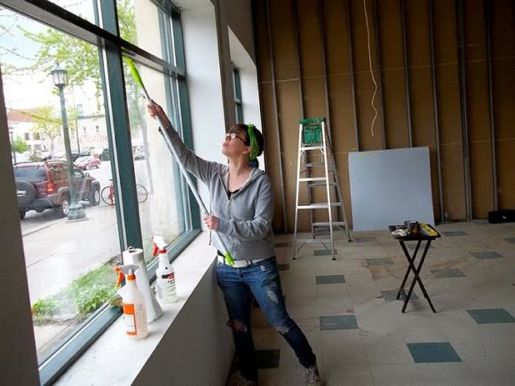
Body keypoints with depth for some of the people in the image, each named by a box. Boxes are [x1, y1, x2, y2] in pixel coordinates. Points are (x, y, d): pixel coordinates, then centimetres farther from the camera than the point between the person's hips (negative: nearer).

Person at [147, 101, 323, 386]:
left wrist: (222, 224, -29)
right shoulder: (214, 174, -1)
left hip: (259, 267, -4)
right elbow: (184, 155, -5)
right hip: (227, 268, 5)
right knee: (239, 327, 18)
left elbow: (261, 227, -21)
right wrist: (164, 122, -15)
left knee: (280, 323, 8)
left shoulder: (260, 181, -17)